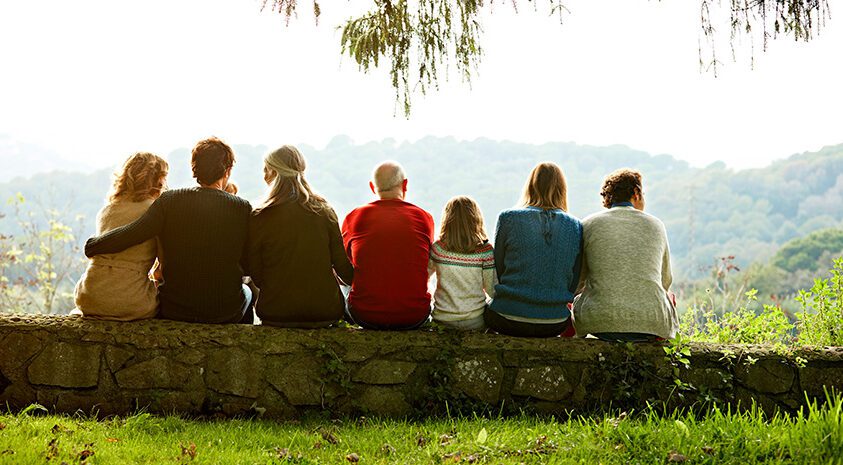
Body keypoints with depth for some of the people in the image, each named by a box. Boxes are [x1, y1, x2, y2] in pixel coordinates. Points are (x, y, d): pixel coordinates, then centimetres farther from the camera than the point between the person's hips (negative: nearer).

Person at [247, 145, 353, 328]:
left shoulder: (260, 218, -9)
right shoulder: (325, 211, -2)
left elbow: (256, 275, -1)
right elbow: (342, 266, 2)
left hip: (276, 313, -2)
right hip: (326, 311, 2)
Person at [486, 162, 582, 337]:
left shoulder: (508, 218, -5)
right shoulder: (575, 226, 1)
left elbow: (497, 270, 3)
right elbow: (573, 283, 6)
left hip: (507, 321, -1)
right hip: (554, 325, 1)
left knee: (484, 308, 32)